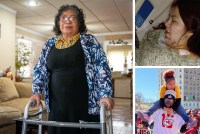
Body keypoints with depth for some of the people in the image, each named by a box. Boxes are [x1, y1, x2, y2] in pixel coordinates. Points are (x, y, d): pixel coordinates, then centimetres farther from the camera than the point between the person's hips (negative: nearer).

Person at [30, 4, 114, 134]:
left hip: (85, 105, -3)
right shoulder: (50, 44, 11)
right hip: (57, 105, 3)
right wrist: (37, 92, 2)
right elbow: (40, 69, 15)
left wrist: (105, 94, -18)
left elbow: (101, 67, -7)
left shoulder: (89, 41, 0)